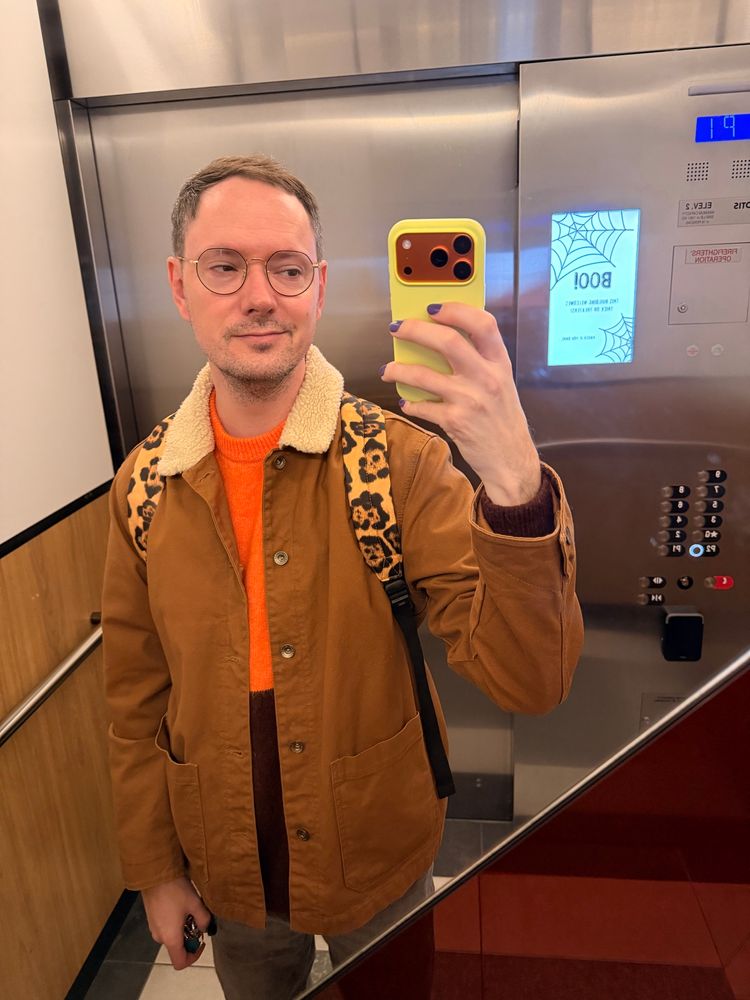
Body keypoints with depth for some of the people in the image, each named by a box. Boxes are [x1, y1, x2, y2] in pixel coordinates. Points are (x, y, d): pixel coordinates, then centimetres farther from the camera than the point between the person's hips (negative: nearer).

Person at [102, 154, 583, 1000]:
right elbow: (137, 701, -2)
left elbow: (525, 681, -29)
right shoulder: (143, 486, -12)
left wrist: (513, 482, -46)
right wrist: (155, 869, 4)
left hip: (381, 862, -1)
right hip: (229, 875, 2)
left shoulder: (402, 461, -22)